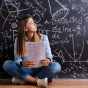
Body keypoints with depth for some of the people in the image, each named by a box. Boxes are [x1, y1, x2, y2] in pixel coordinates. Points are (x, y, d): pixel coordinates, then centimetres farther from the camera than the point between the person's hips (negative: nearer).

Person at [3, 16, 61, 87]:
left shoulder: (43, 37, -1)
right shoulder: (18, 40, 0)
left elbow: (49, 56, -4)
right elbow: (17, 59, -6)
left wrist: (48, 61, -30)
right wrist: (23, 63, -30)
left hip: (41, 69, 0)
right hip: (26, 70, 1)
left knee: (56, 66, -30)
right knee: (7, 64, -24)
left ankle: (23, 79, -23)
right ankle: (38, 80, -26)